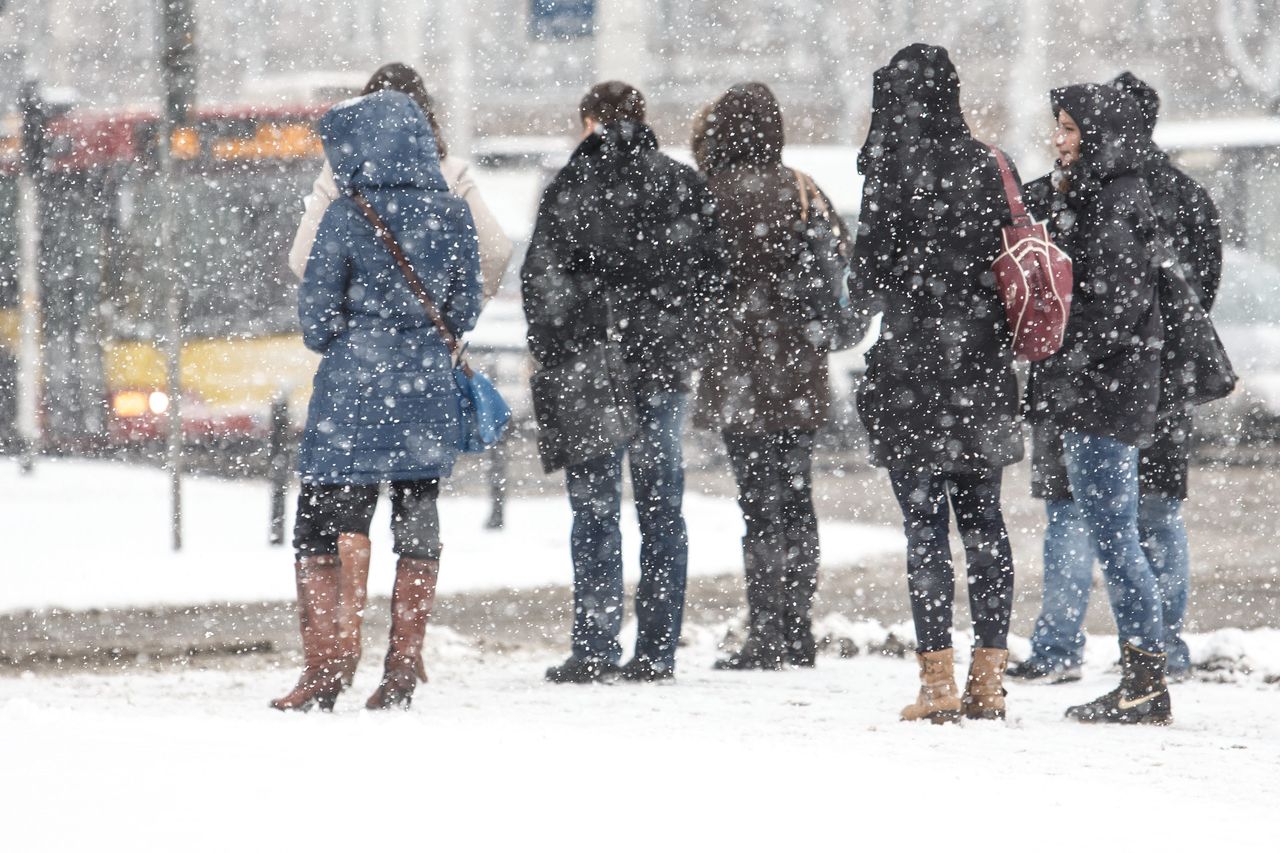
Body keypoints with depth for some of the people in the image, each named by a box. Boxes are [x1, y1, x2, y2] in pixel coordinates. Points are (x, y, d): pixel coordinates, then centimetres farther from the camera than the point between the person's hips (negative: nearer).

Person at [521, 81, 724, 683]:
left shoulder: (571, 187, -4)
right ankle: (656, 651, 5)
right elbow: (709, 273, 6)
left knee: (595, 510, 1)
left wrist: (550, 356, 3)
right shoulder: (682, 185, 5)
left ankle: (595, 650, -3)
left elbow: (542, 278, -6)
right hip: (663, 366, 3)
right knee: (661, 509, 7)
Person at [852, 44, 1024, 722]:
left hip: (916, 362, -5)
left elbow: (869, 270, -9)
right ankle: (988, 680, 9)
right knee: (983, 519, 9)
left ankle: (939, 679, -6)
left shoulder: (896, 166, -10)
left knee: (924, 521, -3)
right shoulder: (986, 165, 6)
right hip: (984, 362, 5)